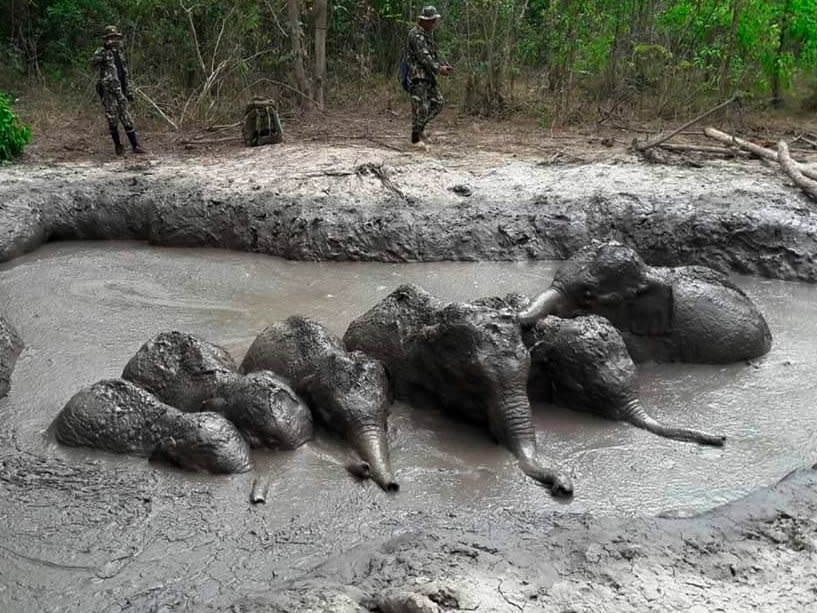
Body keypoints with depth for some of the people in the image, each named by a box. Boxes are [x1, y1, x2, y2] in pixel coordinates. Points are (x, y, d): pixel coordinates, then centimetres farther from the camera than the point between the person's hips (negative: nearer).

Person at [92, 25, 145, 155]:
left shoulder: (119, 53, 14)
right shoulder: (101, 52, -4)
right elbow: (95, 60, -25)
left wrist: (129, 91, 16)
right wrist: (106, 49, -33)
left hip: (120, 91, 5)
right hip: (108, 91, -5)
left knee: (127, 118, 3)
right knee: (113, 120, 0)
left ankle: (135, 146, 3)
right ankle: (117, 145, 14)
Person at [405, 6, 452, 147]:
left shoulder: (427, 34, 18)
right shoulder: (416, 35, -13)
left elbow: (433, 55, 20)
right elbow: (423, 56, -22)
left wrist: (443, 66, 4)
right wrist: (438, 70, -25)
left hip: (427, 76, 10)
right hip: (417, 76, -9)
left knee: (438, 102, 8)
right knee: (421, 107, -8)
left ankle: (420, 125, 17)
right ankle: (416, 137, -1)